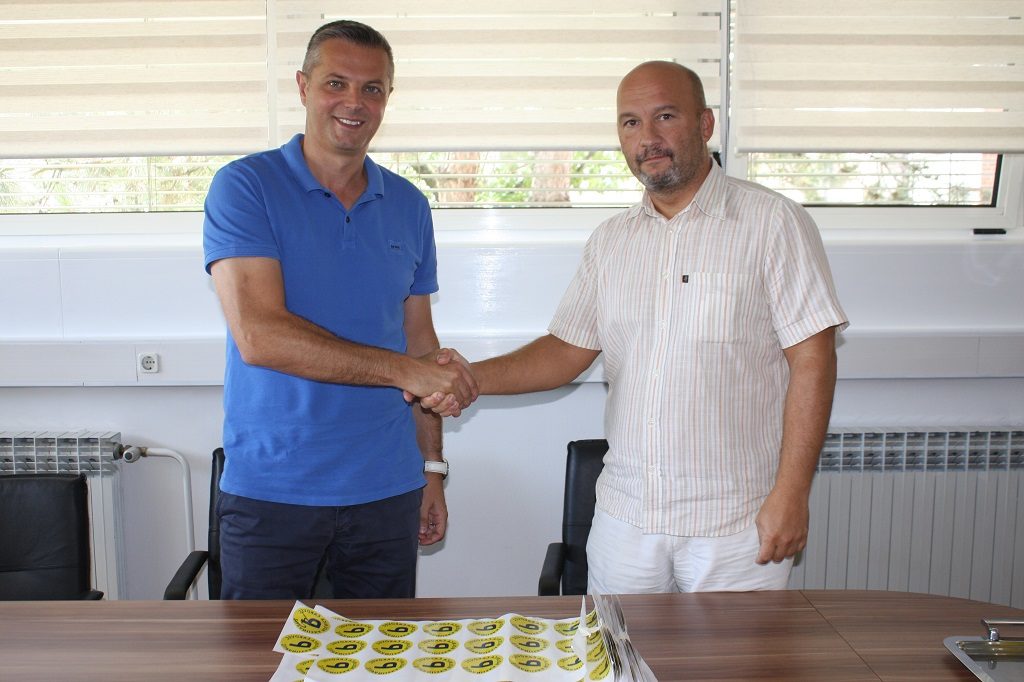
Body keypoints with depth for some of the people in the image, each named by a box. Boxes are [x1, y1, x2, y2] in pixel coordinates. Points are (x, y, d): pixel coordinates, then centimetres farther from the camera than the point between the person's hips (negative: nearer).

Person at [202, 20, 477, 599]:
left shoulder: (408, 206, 8)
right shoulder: (245, 187, -7)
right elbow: (258, 336, -19)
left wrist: (432, 468, 10)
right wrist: (402, 370, -21)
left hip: (387, 491, 4)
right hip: (271, 491, -3)